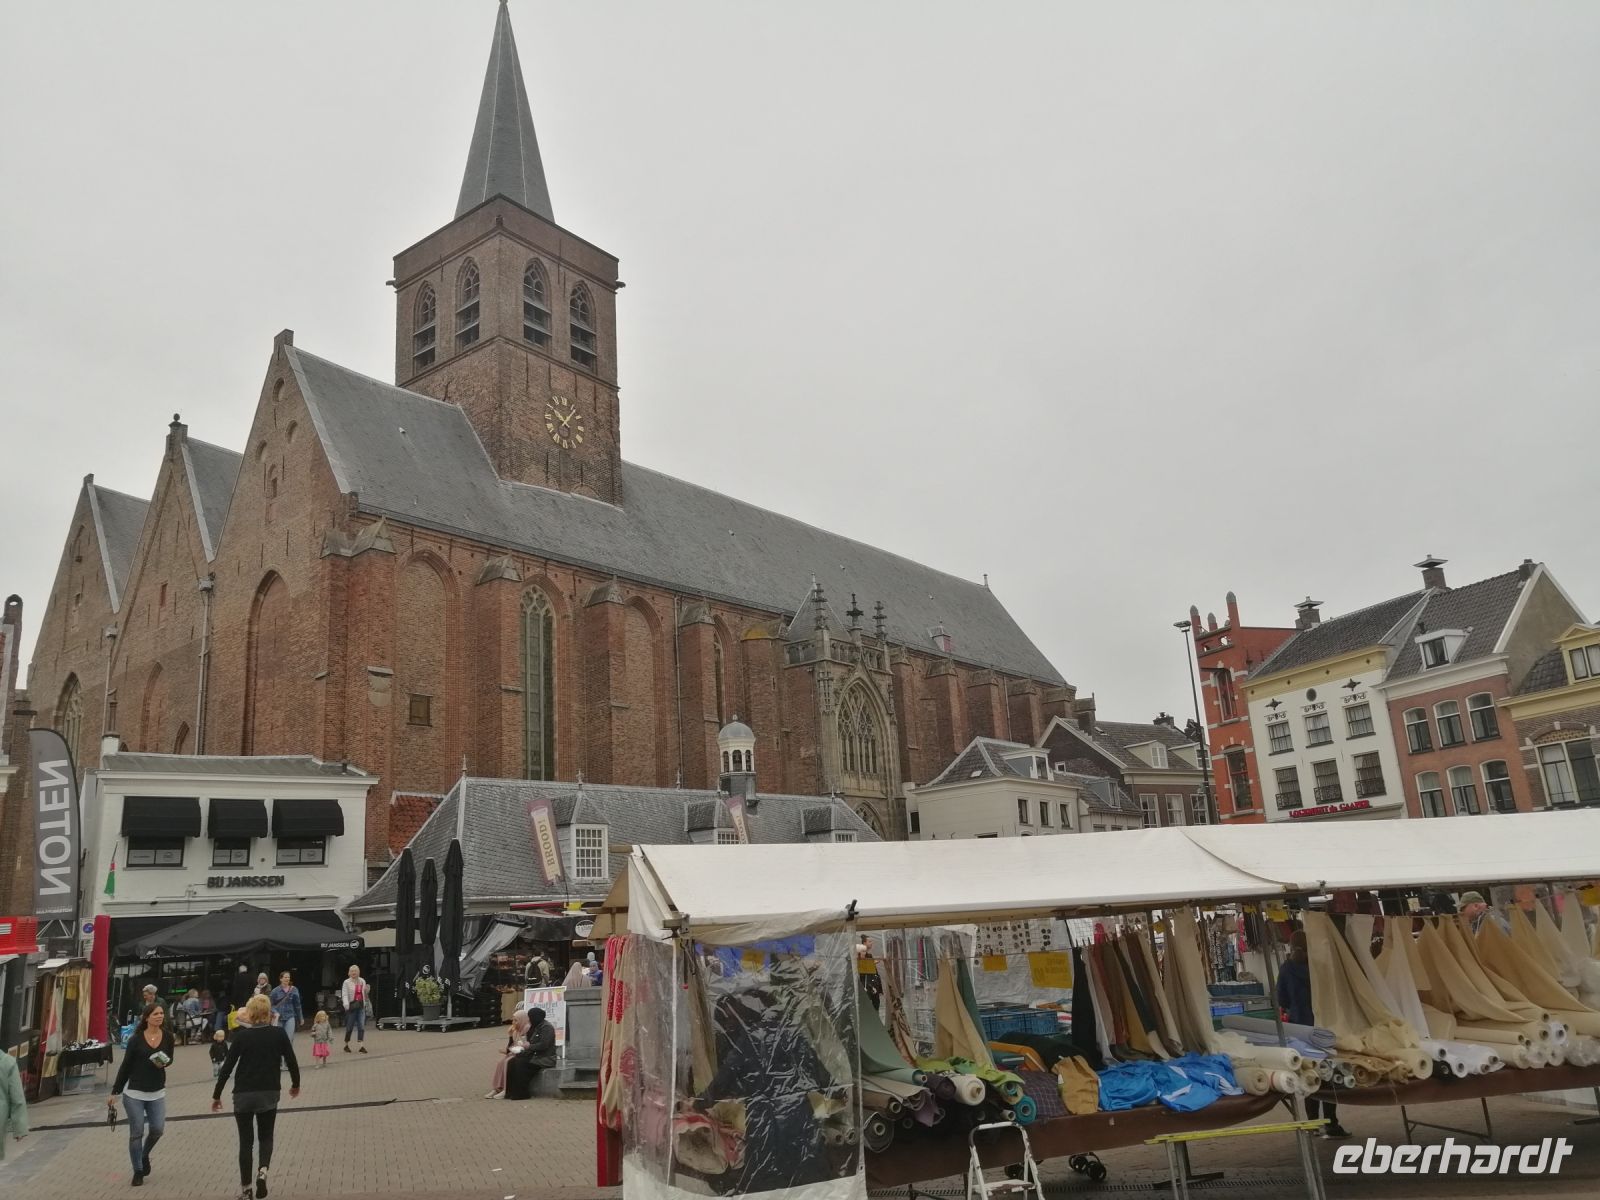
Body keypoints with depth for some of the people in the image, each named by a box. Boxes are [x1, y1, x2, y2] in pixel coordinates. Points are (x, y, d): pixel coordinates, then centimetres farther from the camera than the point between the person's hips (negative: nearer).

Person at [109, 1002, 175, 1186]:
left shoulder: (167, 1036, -2)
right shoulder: (136, 1039, -7)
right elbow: (125, 1066, -1)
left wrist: (165, 1062, -13)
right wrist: (114, 1092, 0)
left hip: (157, 1092, 2)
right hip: (134, 1092, -2)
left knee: (158, 1129, -3)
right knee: (136, 1133, 1)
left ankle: (145, 1155, 30)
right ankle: (138, 1172, 18)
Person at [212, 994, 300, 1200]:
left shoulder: (242, 1035, -6)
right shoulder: (279, 1033, -3)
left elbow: (227, 1067, -6)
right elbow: (291, 1062, -1)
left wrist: (216, 1095, 6)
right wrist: (295, 1084, 17)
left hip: (243, 1095, -1)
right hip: (269, 1093, 1)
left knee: (245, 1141, 13)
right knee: (265, 1137, 16)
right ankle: (263, 1170, -10)